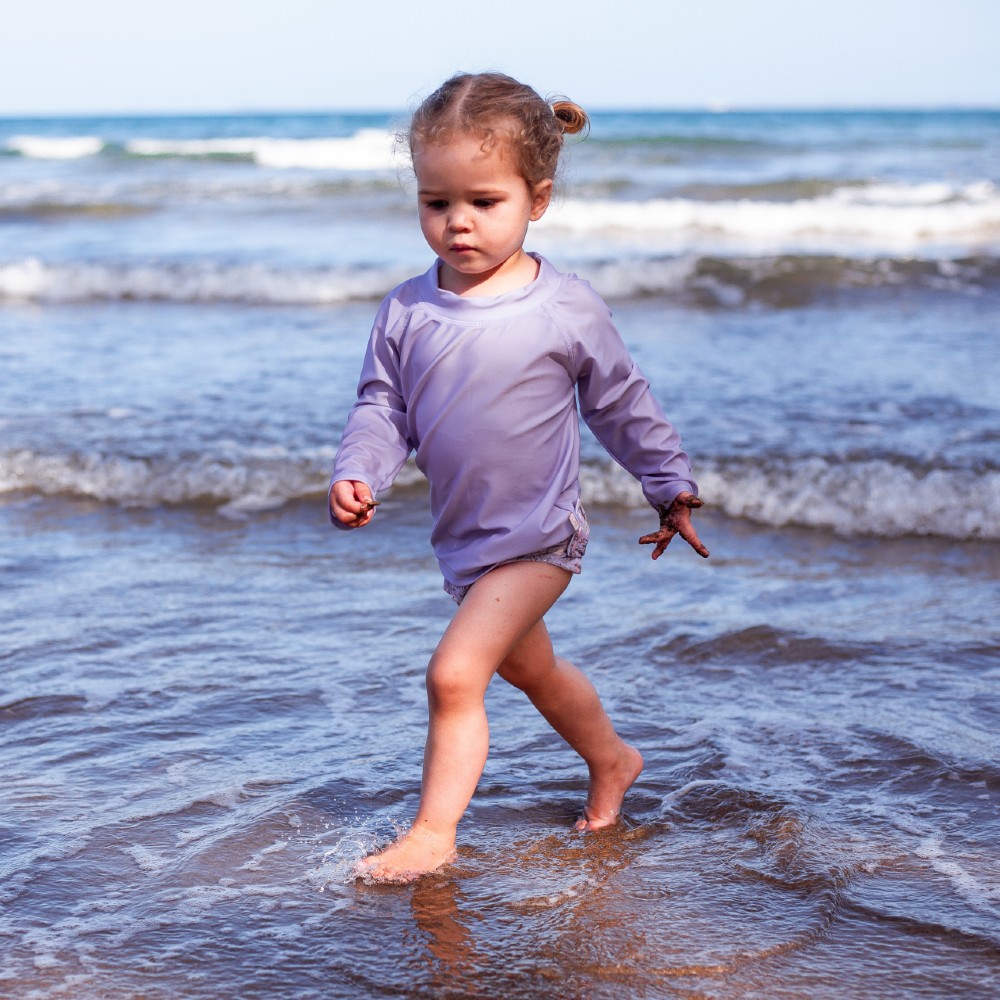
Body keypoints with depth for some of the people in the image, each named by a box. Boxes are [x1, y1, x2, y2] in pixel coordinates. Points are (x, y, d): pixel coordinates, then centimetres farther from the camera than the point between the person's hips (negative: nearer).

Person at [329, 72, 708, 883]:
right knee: (530, 669, 24)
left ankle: (432, 832, -2)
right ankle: (612, 761, 49)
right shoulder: (407, 311, -3)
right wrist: (358, 474, -17)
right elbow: (382, 406, 2)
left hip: (537, 535, -6)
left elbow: (623, 405, 0)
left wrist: (672, 489, 8)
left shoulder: (567, 309, -12)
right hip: (464, 539, 6)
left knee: (455, 673, -16)